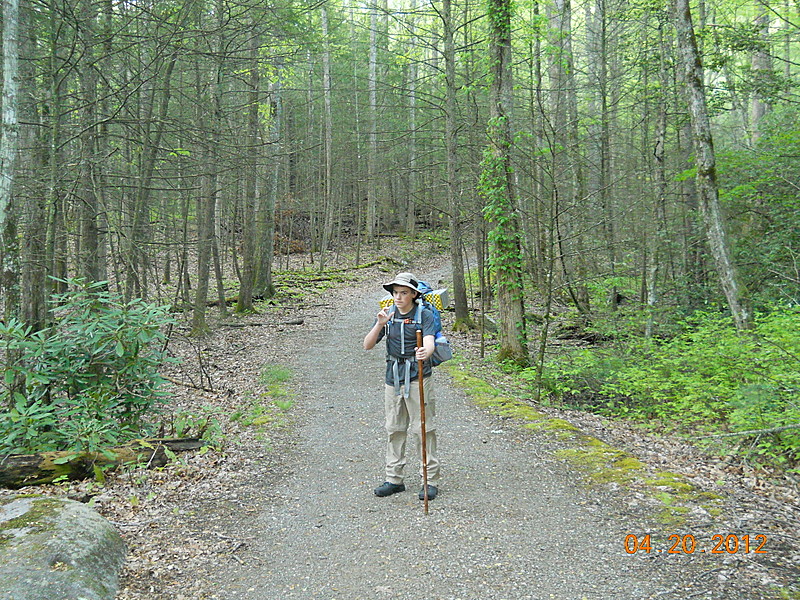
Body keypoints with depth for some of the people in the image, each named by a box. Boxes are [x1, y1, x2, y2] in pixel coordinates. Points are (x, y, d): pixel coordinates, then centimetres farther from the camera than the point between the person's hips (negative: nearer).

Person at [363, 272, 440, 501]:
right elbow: (367, 345, 1)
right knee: (394, 429, 11)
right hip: (393, 378, 5)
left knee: (423, 428, -1)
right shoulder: (388, 315, 6)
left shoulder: (424, 315, -6)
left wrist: (425, 352, -46)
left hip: (418, 378, -4)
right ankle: (394, 479, 23)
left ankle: (431, 480, 9)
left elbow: (429, 342, -22)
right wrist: (380, 324, -15)